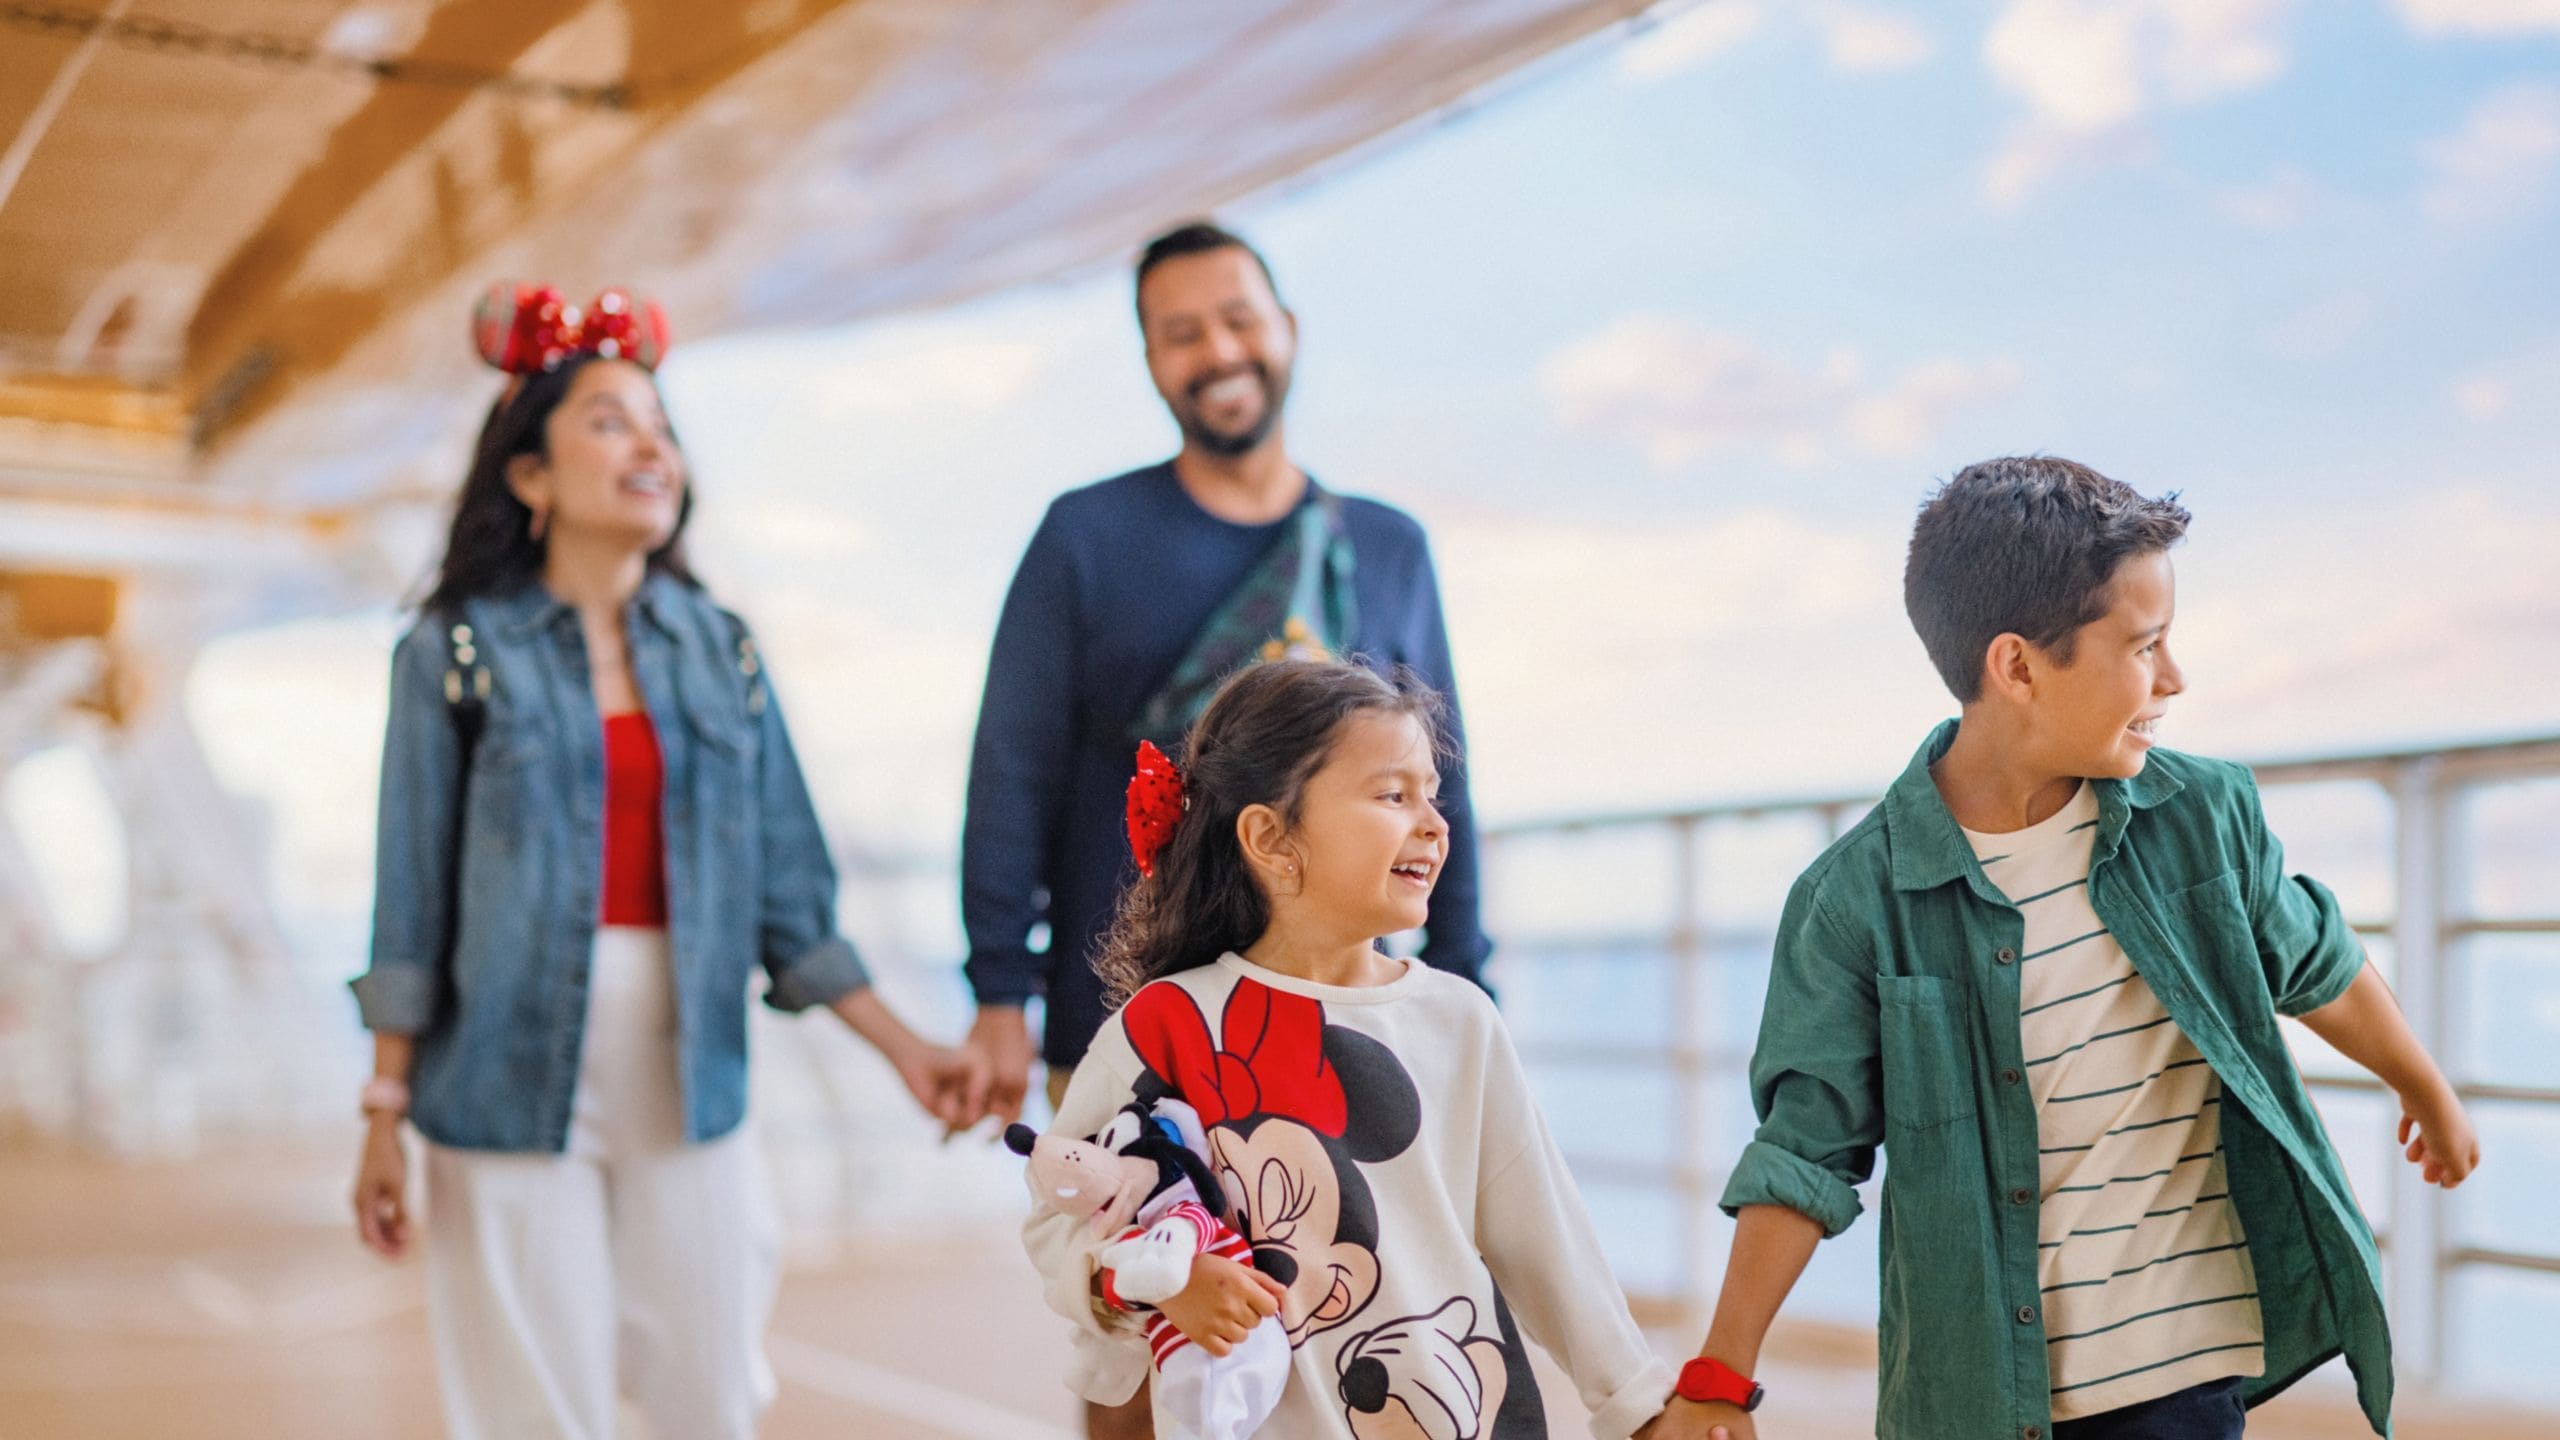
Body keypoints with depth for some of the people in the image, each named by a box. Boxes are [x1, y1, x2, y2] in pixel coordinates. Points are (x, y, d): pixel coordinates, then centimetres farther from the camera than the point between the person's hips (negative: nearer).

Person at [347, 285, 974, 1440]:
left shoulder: (718, 650, 6)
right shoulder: (459, 649, -3)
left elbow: (785, 889, 6)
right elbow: (412, 903, -2)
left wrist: (904, 1049, 0)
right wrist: (386, 1110, -3)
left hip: (687, 1076, 3)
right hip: (517, 1083, -3)